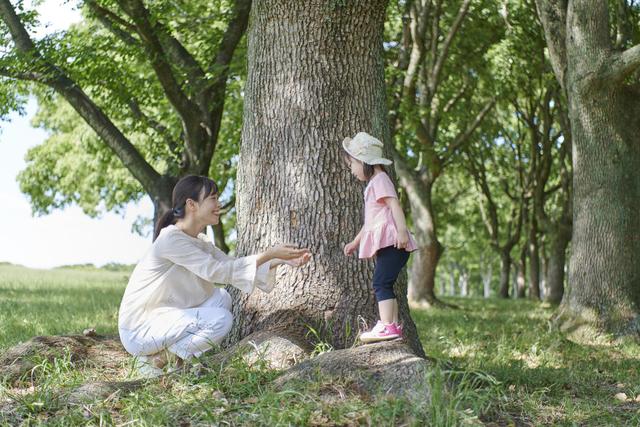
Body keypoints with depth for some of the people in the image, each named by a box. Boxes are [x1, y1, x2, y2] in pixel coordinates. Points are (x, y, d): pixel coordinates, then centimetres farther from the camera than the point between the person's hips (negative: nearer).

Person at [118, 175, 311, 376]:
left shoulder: (199, 241, 8)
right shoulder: (170, 238, -21)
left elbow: (232, 266, 5)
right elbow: (216, 271, -25)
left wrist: (282, 260, -9)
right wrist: (269, 254, -26)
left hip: (162, 317, 9)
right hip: (139, 331, -9)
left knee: (221, 298, 2)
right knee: (220, 319, -19)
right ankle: (157, 359, -7)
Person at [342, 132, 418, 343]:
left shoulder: (380, 179, -5)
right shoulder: (374, 183, 27)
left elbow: (394, 204, -19)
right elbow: (370, 220, 33)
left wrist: (402, 230, -30)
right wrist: (356, 241, 38)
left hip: (391, 242, -10)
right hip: (385, 244, 10)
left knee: (381, 282, -16)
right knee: (384, 284, 11)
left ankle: (387, 326, -21)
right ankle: (394, 324, 15)